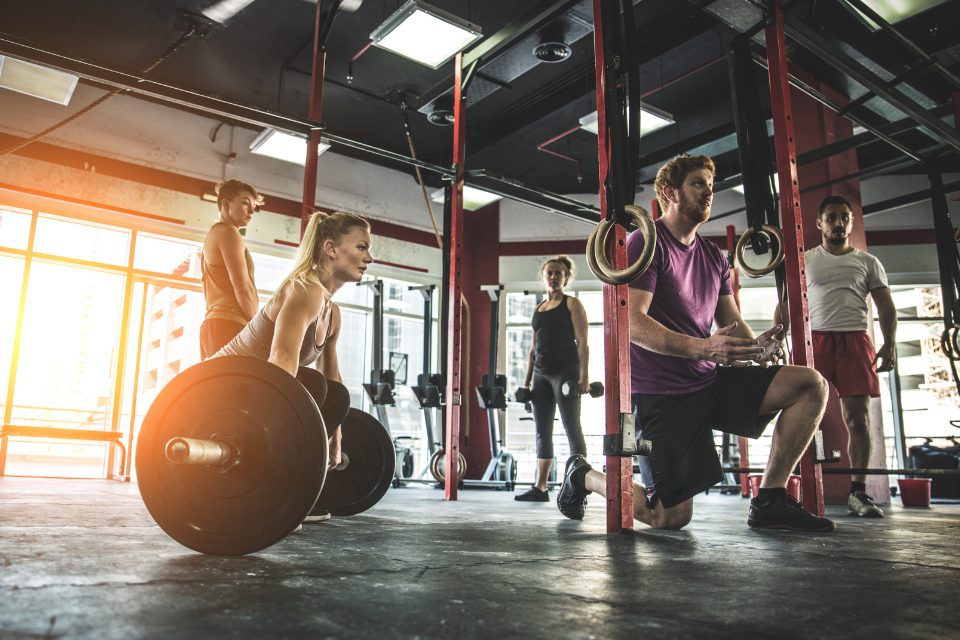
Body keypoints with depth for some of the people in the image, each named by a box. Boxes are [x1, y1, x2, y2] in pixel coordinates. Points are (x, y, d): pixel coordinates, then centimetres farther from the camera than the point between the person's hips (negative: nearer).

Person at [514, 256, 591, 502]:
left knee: (572, 429, -5)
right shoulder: (538, 309, 18)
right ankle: (539, 488, 10)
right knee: (542, 432, 6)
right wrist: (527, 379, 13)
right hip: (541, 374, 6)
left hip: (565, 371, -6)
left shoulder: (572, 304, 1)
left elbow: (582, 342, -7)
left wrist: (584, 375, -17)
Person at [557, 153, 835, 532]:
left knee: (811, 385, -8)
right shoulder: (646, 244, -9)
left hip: (709, 381, 8)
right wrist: (702, 348, -31)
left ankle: (769, 502, -2)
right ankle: (584, 476, 18)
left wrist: (755, 346, -10)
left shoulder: (713, 257, 16)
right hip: (662, 392, -7)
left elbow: (732, 323, 14)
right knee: (670, 518, -8)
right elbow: (633, 324, -19)